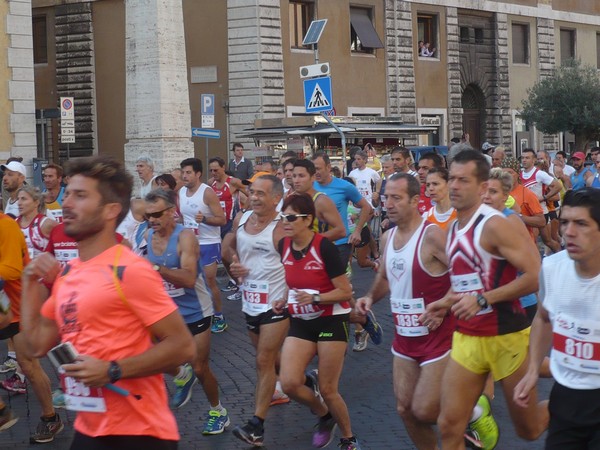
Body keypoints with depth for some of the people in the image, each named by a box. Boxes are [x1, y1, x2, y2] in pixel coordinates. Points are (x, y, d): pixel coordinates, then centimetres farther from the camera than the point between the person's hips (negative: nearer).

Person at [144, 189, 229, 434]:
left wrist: (157, 269, -46)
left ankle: (218, 412, 29)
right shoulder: (148, 236, -6)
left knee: (200, 368, 4)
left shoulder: (185, 237, -23)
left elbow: (189, 278, -35)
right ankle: (181, 375, 21)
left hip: (194, 312, -5)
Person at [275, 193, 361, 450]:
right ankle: (324, 416, 20)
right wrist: (284, 301, -1)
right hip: (300, 323, 5)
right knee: (289, 384, -12)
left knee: (327, 390, -1)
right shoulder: (284, 246, -1)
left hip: (331, 322, -5)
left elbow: (346, 292, -17)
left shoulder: (324, 247, -19)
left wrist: (315, 298, -29)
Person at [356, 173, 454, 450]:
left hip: (437, 336, -8)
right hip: (404, 338, 8)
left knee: (424, 411, -7)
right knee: (405, 409, 12)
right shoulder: (387, 238, 5)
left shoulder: (432, 235, -20)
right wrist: (371, 298, 4)